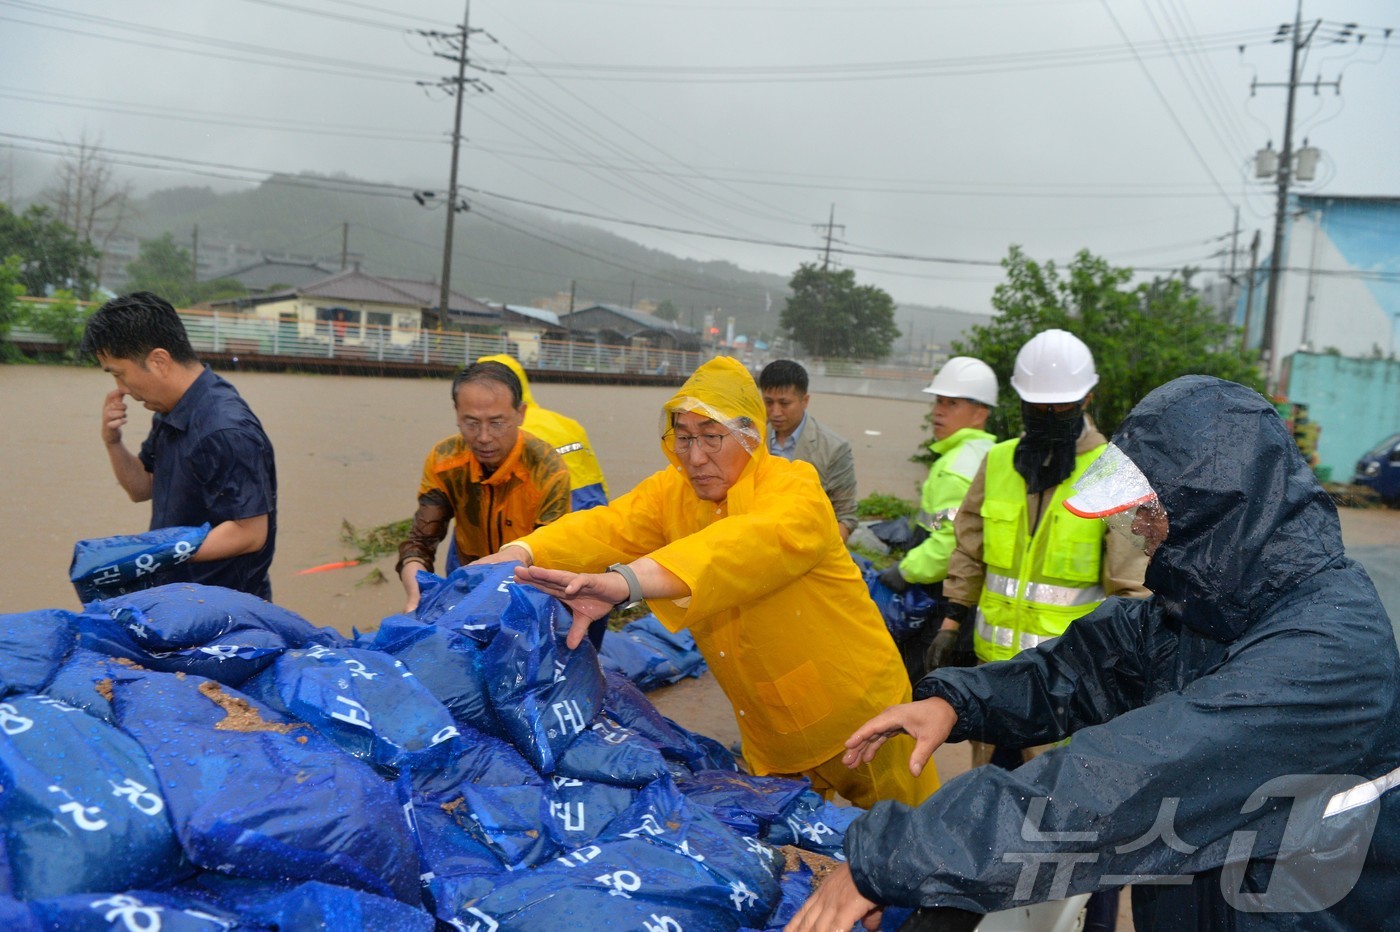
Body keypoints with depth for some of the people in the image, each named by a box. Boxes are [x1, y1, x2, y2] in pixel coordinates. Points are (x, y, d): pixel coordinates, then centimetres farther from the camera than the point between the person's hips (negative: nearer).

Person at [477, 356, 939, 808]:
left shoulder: (793, 485, -24)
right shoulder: (671, 491, -5)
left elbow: (753, 542, -44)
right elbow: (607, 527, -21)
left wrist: (627, 581, -59)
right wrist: (518, 555, -41)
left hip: (857, 716, -4)